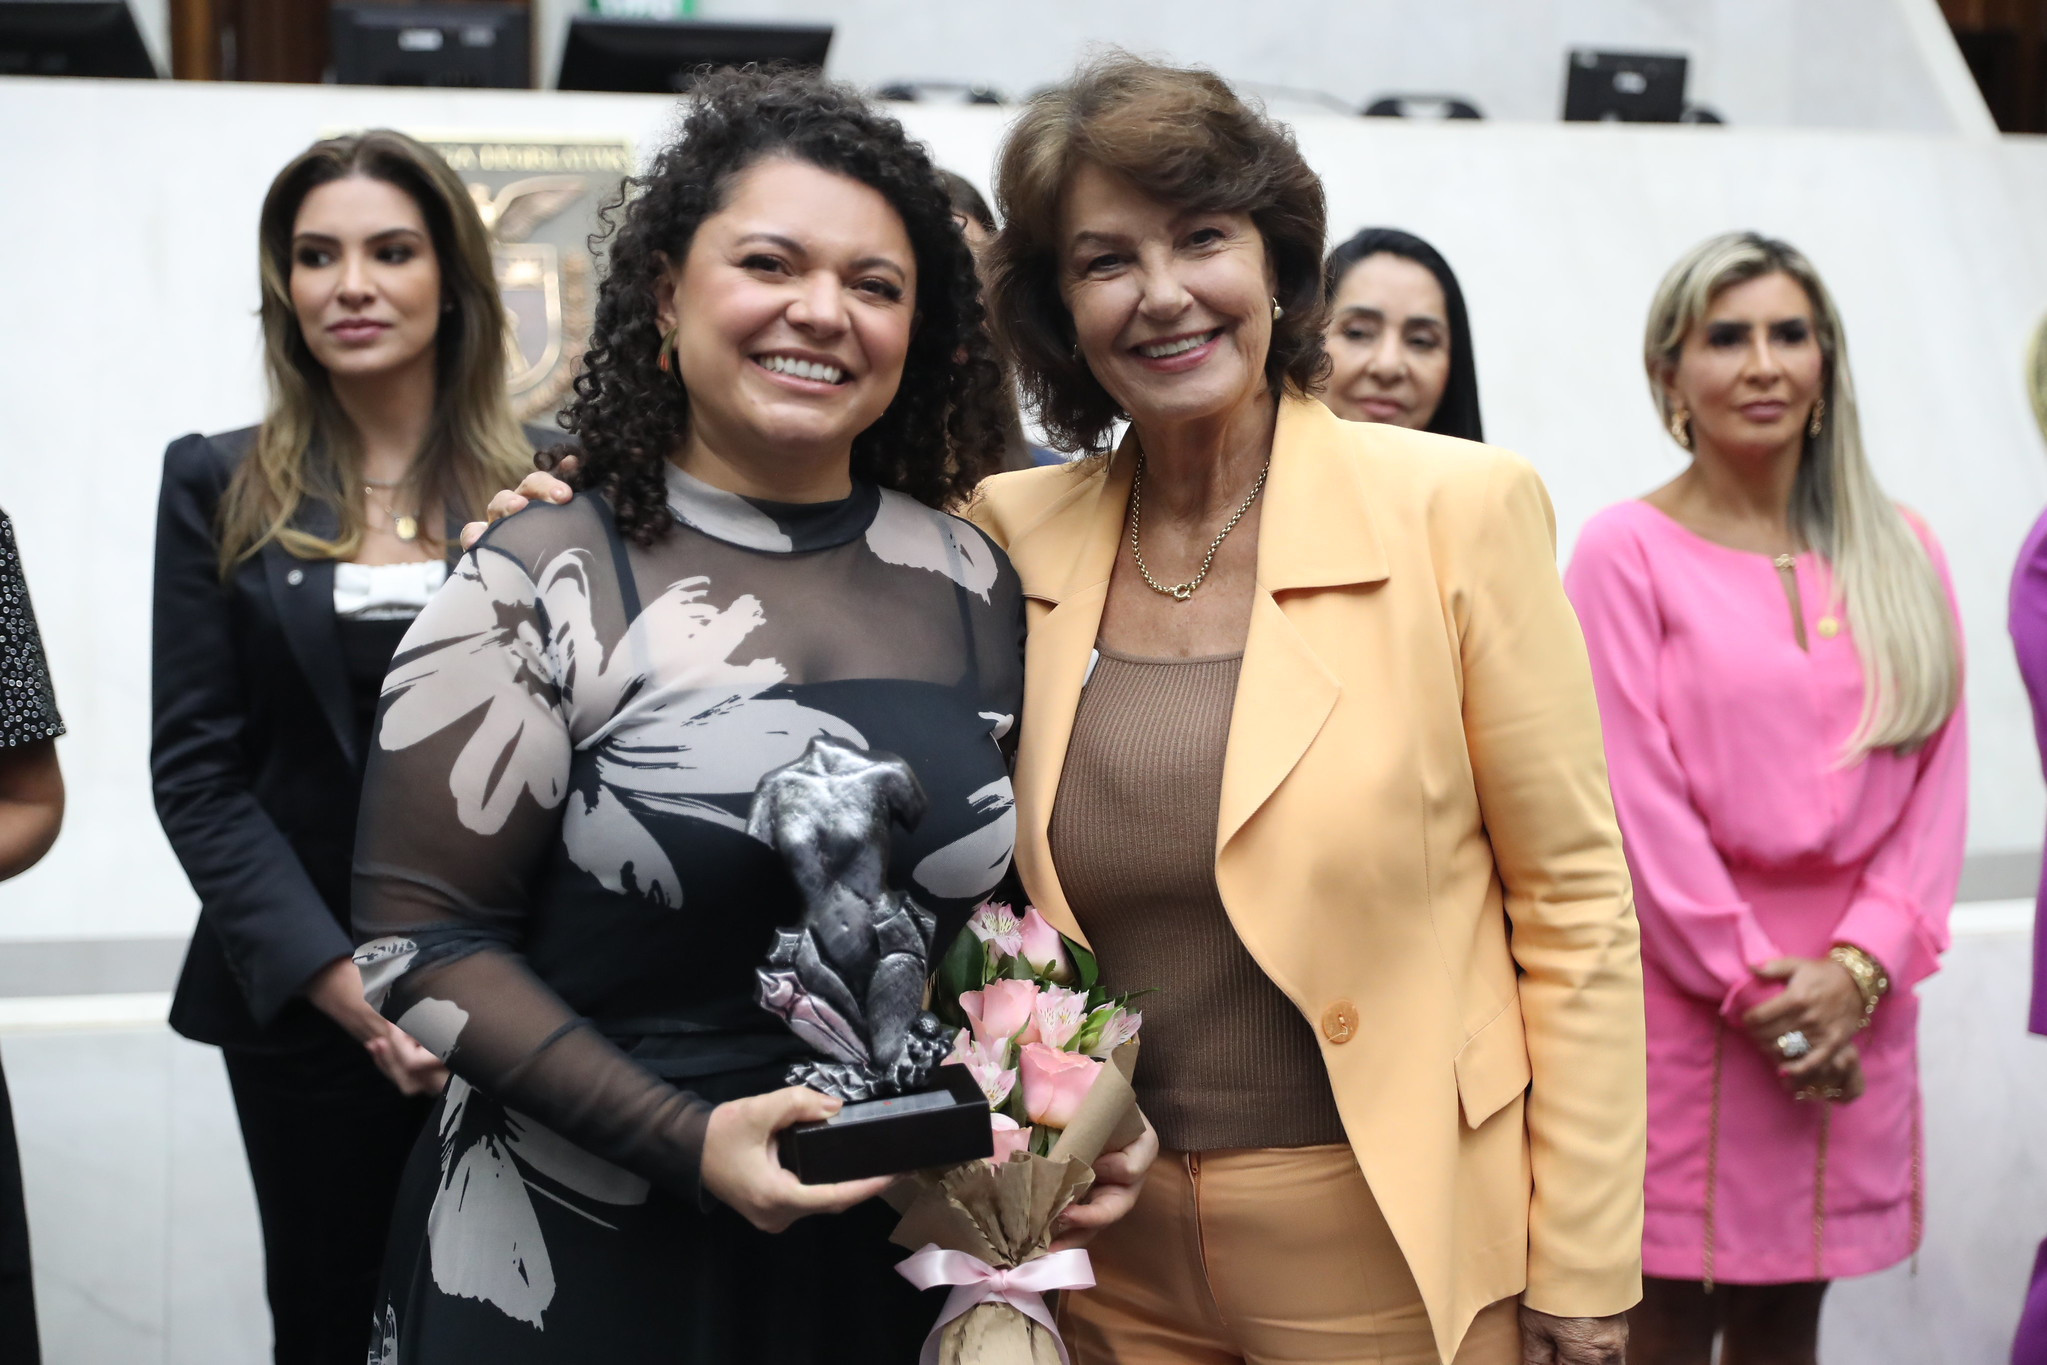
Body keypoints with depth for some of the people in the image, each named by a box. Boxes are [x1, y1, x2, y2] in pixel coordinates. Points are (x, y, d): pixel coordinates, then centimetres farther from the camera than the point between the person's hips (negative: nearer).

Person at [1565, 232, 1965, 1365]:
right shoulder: (1627, 550, -3)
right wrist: (1753, 981, -11)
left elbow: (1935, 774, 5)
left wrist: (1860, 965, -7)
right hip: (1683, 1000, -4)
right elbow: (1635, 793, -8)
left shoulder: (1897, 553, 10)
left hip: (1848, 1007, 4)